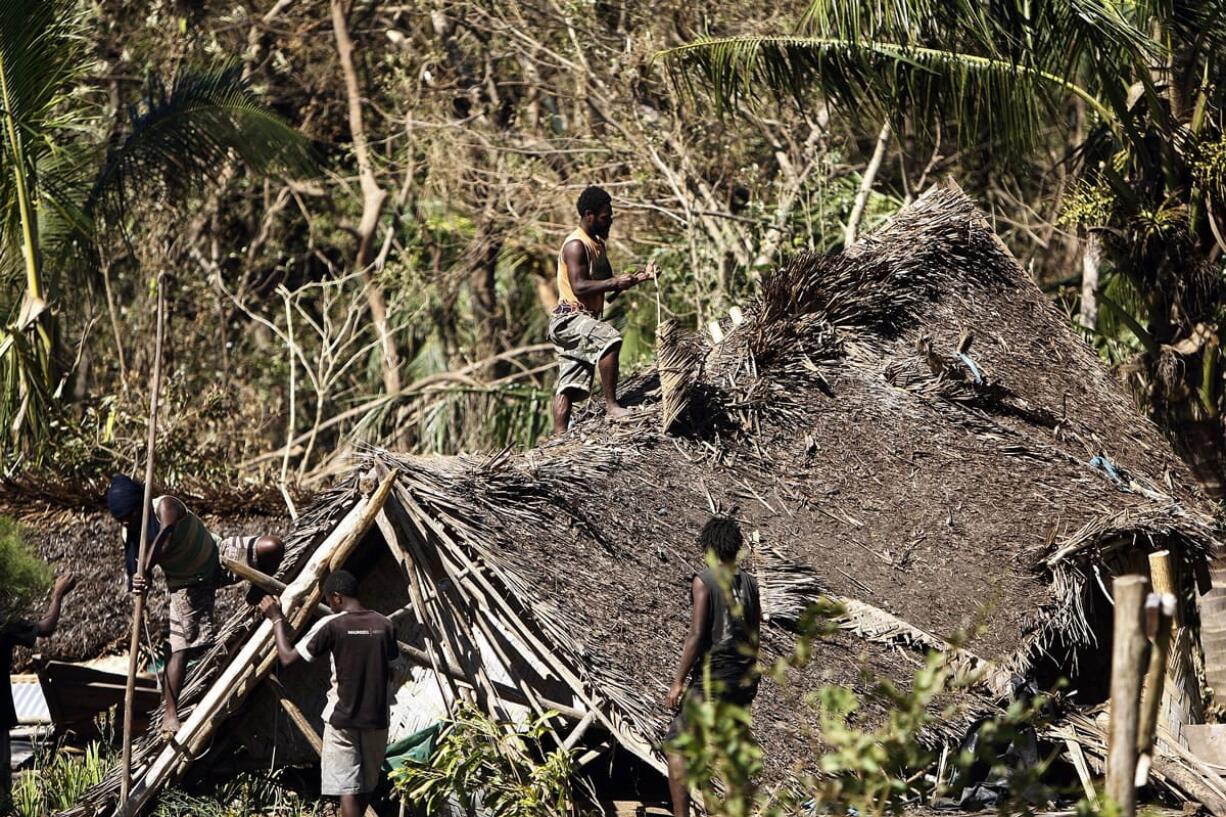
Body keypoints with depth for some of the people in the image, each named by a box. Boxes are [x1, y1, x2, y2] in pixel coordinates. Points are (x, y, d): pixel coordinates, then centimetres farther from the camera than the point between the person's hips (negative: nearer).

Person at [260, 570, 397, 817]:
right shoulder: (384, 625, 2)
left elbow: (288, 657, -8)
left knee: (348, 788, -5)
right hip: (377, 718, 5)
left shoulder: (332, 625, -11)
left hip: (343, 719, -4)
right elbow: (390, 671, 9)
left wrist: (277, 619, 3)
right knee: (366, 785, 18)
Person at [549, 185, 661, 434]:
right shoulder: (576, 245, -12)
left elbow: (609, 286, 24)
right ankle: (611, 405, -31)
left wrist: (641, 276, 13)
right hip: (569, 318, -10)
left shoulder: (597, 245, 20)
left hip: (585, 321, 10)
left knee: (570, 385, 4)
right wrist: (614, 283, -24)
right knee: (610, 339, -32)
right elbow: (578, 286, -22)